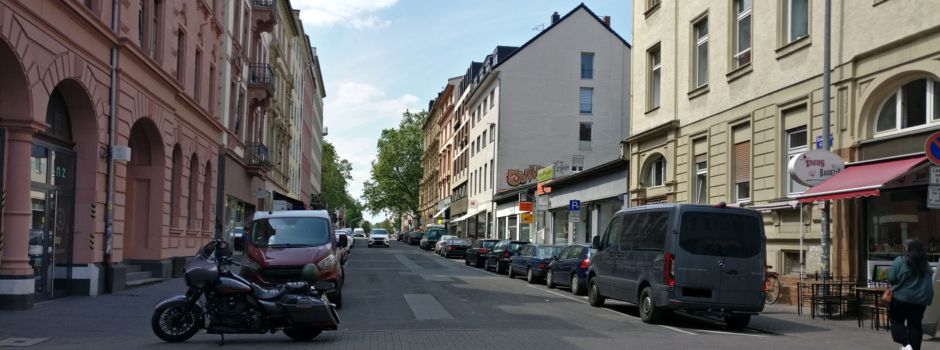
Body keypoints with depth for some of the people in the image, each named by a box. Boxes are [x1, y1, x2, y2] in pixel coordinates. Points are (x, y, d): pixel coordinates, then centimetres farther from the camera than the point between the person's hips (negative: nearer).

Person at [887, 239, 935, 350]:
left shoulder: (900, 261, -11)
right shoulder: (925, 264, 5)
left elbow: (891, 279, -10)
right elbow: (928, 282, 14)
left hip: (902, 298, -4)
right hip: (921, 299, 4)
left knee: (897, 321, 9)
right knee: (915, 325, 10)